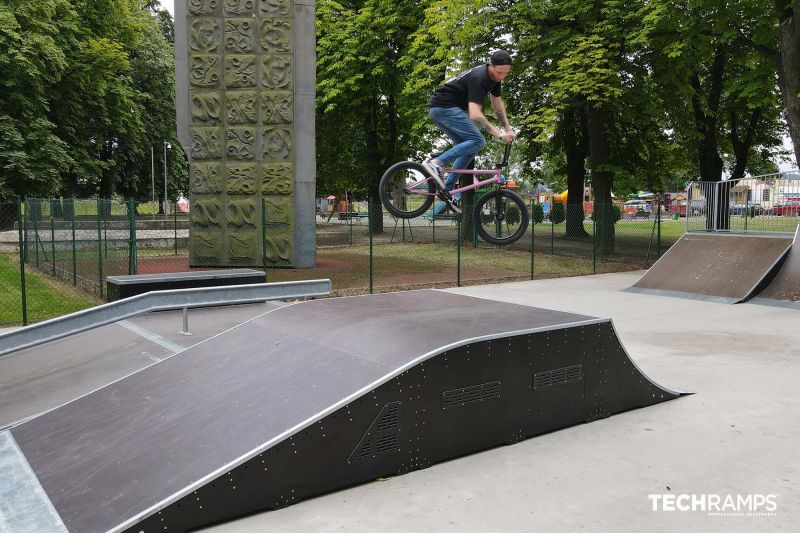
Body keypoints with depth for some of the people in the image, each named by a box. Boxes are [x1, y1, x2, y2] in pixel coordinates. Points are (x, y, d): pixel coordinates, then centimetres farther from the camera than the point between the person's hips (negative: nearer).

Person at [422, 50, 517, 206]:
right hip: (444, 107, -10)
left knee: (469, 149, 6)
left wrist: (508, 128, 13)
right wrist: (498, 133, -37)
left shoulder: (495, 77, 6)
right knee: (478, 141, -19)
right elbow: (474, 114, -33)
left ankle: (445, 189, 6)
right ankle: (437, 163, -23)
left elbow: (497, 103, 20)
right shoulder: (479, 78, -23)